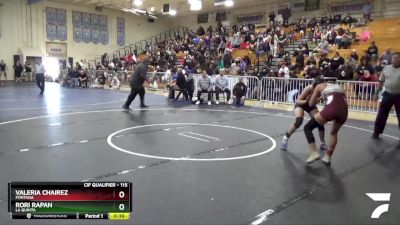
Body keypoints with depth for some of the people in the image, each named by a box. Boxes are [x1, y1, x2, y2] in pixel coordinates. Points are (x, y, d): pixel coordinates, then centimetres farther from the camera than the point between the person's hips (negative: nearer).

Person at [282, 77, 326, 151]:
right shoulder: (309, 88, -36)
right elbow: (298, 101, -31)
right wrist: (306, 101, -48)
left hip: (310, 105, 4)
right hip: (300, 104, -4)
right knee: (299, 121, -29)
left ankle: (322, 143, 13)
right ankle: (286, 137, -9)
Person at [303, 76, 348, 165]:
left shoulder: (320, 86, 24)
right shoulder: (340, 87, 33)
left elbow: (311, 104, 26)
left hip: (330, 109, -4)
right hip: (344, 111, 5)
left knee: (307, 128, 11)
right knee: (334, 133, 30)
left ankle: (314, 153, -3)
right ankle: (328, 157, 26)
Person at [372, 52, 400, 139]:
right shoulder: (386, 68, 3)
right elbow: (381, 82, 8)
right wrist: (376, 92, 7)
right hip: (387, 94, 2)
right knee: (381, 114, 7)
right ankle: (376, 132, 18)